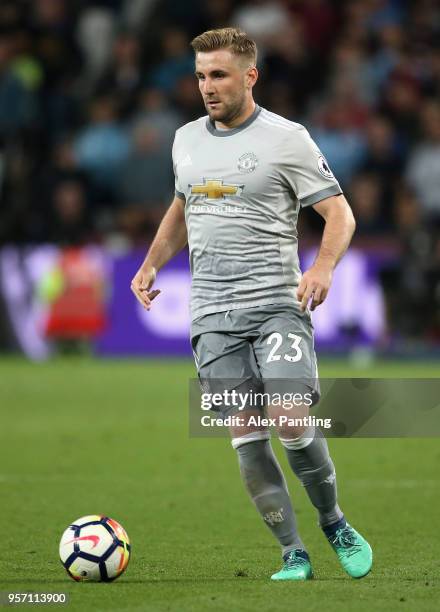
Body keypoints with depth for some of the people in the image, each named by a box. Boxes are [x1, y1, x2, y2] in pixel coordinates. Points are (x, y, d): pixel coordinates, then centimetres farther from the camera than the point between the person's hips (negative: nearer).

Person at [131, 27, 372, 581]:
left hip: (277, 304, -4)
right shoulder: (186, 139, 13)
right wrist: (151, 264, 17)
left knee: (292, 422, -17)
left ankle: (333, 522, 8)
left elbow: (338, 212, -3)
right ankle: (292, 553, 4)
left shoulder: (286, 139, -3)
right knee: (246, 436, -4)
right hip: (213, 313, 4)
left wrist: (323, 267, -21)